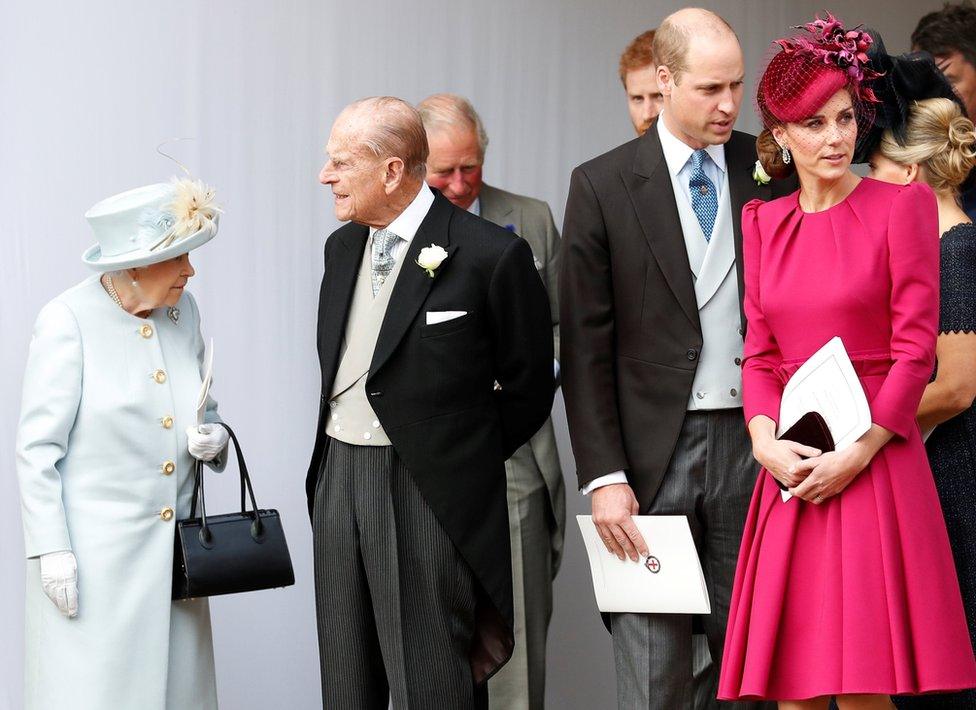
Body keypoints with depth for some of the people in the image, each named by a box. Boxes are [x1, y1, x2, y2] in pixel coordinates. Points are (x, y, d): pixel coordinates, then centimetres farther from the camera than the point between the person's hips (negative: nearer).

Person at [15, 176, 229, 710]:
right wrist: (52, 550, -13)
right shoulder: (68, 321, -11)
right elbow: (37, 449, -9)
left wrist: (214, 439, -3)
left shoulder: (183, 311, 6)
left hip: (172, 545, 6)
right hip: (94, 553, -5)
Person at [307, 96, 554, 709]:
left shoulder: (491, 254, -12)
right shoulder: (342, 246, 10)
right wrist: (337, 459, 13)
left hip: (429, 494, -7)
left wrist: (458, 461, 3)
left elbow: (529, 388, -3)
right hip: (337, 479, 7)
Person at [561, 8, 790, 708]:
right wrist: (603, 476, -7)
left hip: (753, 442, 2)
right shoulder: (602, 185, 0)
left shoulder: (771, 172, 6)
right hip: (652, 453, -2)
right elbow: (586, 346, -1)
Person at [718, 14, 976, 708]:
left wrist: (856, 455, -13)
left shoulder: (901, 205, 0)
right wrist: (766, 440, -6)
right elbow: (759, 350, 12)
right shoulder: (765, 221, 14)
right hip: (790, 468, 4)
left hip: (873, 463, -4)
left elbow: (915, 349, -6)